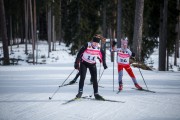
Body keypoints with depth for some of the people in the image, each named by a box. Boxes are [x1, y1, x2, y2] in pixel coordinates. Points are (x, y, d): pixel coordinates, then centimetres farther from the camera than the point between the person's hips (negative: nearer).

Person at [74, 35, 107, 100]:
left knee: (94, 79, -2)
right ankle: (80, 91, -5)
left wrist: (104, 64, 10)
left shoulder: (99, 48, -11)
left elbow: (102, 55, 7)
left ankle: (96, 93, 4)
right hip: (84, 63, -3)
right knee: (82, 77, -14)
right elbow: (79, 54, -20)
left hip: (92, 64, 3)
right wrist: (76, 63, -21)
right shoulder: (87, 46, -24)